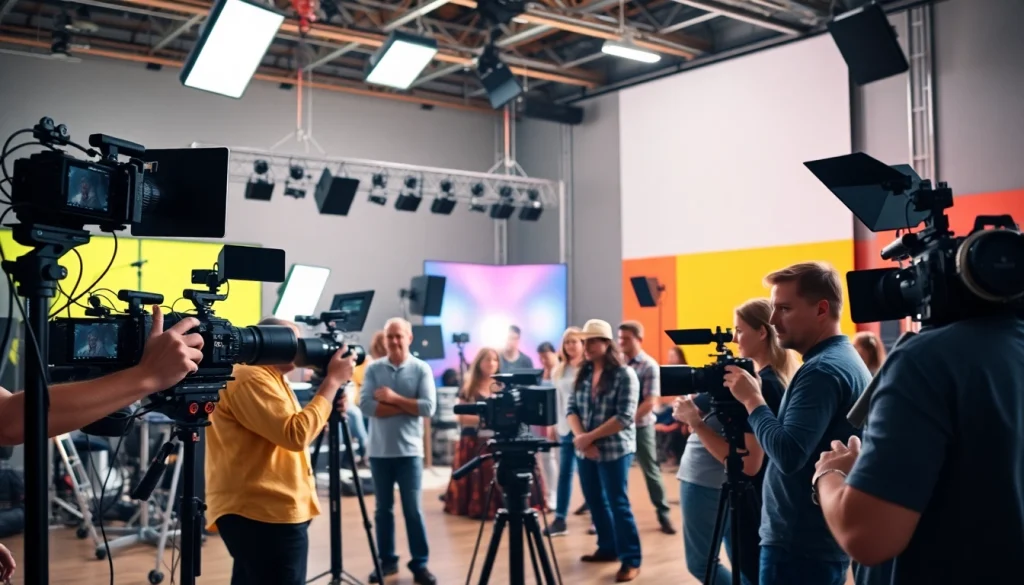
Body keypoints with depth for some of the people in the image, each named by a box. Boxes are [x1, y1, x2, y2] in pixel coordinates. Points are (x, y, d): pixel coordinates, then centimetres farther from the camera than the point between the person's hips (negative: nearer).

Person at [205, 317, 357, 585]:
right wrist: (332, 381, -17)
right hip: (266, 514, -11)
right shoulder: (250, 380, -15)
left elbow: (287, 428, 25)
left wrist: (327, 388, 11)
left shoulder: (263, 378, 20)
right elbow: (296, 435, -24)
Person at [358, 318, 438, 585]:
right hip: (379, 450, 2)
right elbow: (365, 405, -11)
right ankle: (386, 561, 22)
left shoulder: (422, 368, -1)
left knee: (413, 510, 1)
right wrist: (406, 407, -13)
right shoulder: (373, 368, 2)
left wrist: (393, 398, -13)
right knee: (383, 509, 10)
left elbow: (428, 407, -11)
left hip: (409, 451, -2)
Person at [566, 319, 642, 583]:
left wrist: (590, 437, -18)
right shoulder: (583, 373, 8)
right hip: (586, 451, 6)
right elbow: (571, 408, 4)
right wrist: (580, 437, -13)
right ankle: (608, 548, 30)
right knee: (595, 502, 14)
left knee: (618, 504, -3)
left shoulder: (625, 374, -11)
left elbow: (625, 418, -17)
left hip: (614, 450, -6)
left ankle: (631, 559, 8)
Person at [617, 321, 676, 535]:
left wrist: (629, 419, -20)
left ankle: (663, 515, 19)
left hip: (640, 426, -4)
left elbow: (650, 402, -14)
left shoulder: (649, 366, -8)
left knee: (651, 472, 6)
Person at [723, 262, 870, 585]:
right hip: (825, 540, 10)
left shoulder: (822, 370, -19)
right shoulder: (848, 360, 12)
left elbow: (788, 455, -27)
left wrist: (752, 400, -16)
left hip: (799, 544, -10)